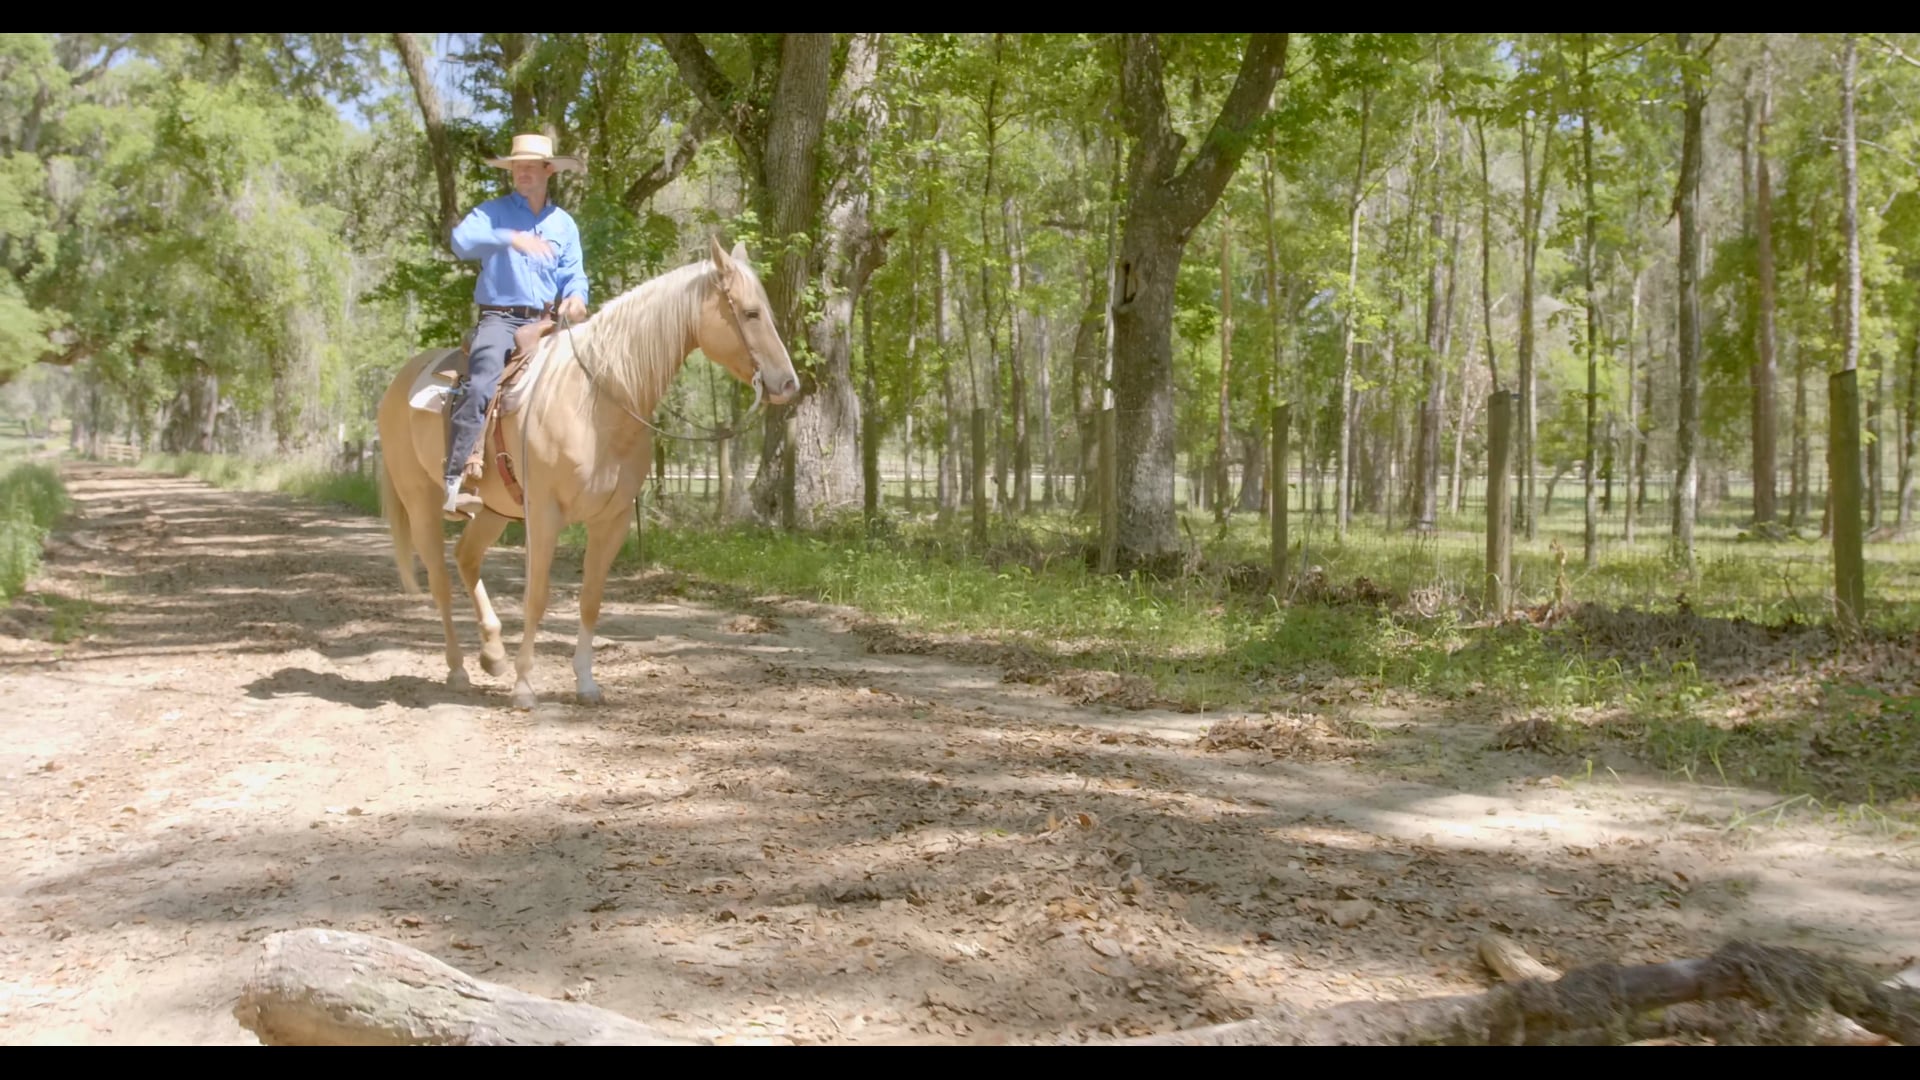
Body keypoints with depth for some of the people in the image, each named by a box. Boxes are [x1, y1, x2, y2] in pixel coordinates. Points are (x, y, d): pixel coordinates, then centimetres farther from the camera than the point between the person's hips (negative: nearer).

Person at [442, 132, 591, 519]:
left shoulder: (564, 223, 17)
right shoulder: (492, 212, 5)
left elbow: (572, 274, 12)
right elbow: (461, 240, -13)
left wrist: (576, 296, -13)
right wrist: (509, 238, -29)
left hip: (544, 324, 5)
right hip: (499, 318, -5)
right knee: (480, 387, -27)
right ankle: (455, 481, -32)